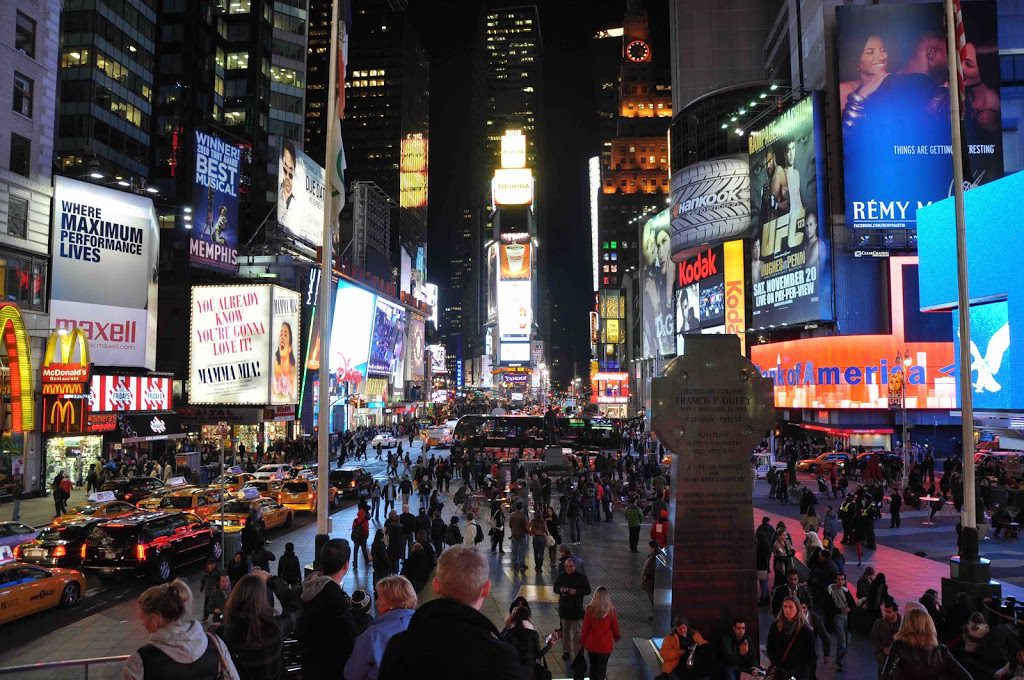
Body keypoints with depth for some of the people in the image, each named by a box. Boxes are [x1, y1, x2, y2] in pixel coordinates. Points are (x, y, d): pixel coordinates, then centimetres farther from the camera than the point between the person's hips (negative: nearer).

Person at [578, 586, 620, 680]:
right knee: (601, 669, 12)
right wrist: (617, 637, 18)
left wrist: (582, 643, 7)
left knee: (593, 667, 22)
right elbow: (615, 628, -3)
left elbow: (585, 628, -8)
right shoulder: (611, 610, -15)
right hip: (605, 645, -1)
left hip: (591, 644, 1)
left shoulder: (590, 610, -15)